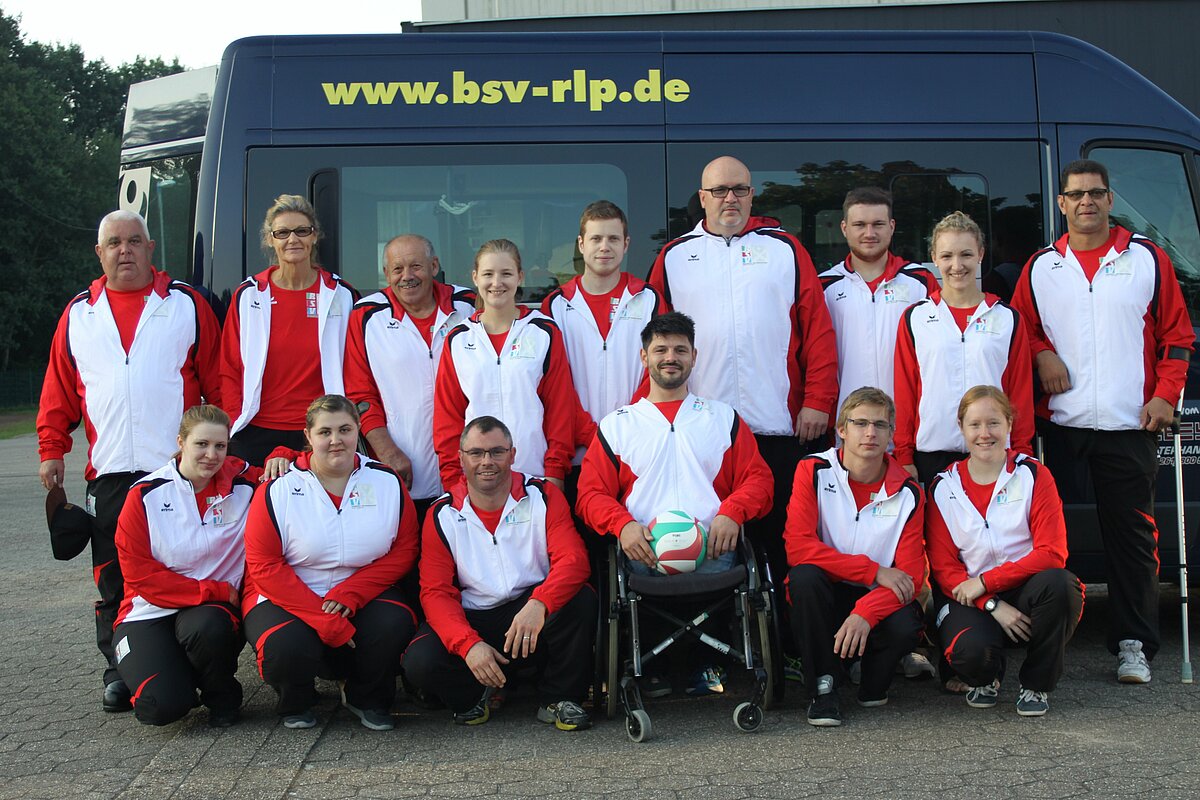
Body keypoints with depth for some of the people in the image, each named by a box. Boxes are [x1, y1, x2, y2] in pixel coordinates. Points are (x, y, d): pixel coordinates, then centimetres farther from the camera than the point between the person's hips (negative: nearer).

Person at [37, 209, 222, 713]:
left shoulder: (186, 304, 7)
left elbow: (218, 380, 5)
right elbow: (59, 392, 14)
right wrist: (52, 451, 5)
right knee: (114, 577, 3)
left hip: (180, 467, -2)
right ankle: (119, 672, 12)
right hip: (110, 472, 2)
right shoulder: (79, 314, 14)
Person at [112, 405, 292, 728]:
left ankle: (222, 695, -4)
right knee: (164, 705, -26)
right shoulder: (146, 495, -5)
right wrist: (215, 590, -13)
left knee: (207, 627, -36)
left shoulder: (243, 481, -1)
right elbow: (140, 574, -9)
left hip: (214, 610, 2)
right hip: (151, 613, -1)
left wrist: (280, 458, -9)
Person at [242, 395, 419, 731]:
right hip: (286, 598, -2)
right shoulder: (279, 489, -6)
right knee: (288, 647, -33)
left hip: (361, 597, 2)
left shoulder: (388, 482, 2)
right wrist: (324, 621, -20)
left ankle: (366, 699, 4)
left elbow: (404, 550, -1)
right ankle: (296, 703, 6)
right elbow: (264, 566, -11)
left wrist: (349, 594, -16)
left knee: (395, 624, -29)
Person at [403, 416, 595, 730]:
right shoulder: (442, 515, 1)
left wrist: (538, 603, -36)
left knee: (581, 599, -31)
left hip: (534, 615, 0)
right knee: (419, 663, -28)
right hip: (472, 621, 0)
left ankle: (559, 699, -8)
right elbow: (436, 592, -5)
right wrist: (468, 644, -24)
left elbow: (573, 560, -14)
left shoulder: (543, 495, -1)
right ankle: (475, 695, 7)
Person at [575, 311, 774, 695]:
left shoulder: (723, 417, 25)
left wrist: (731, 512, -6)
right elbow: (591, 494, 13)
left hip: (710, 545, 0)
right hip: (644, 549, 0)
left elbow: (758, 479, 17)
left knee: (717, 574, -35)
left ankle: (702, 662, -2)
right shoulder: (616, 425, 22)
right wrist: (622, 524, -9)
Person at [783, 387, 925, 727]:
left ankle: (873, 683, 6)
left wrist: (866, 613, -29)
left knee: (906, 627, -31)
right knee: (805, 575, -33)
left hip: (876, 598, 1)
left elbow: (911, 572, -10)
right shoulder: (814, 471, -9)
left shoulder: (907, 493, -4)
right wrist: (874, 571, -22)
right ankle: (823, 688, -16)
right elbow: (797, 546, -19)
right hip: (822, 596, -1)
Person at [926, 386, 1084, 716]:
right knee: (971, 652, -35)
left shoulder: (1034, 475, 1)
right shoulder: (943, 488, 4)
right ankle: (986, 678, 8)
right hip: (973, 601, 0)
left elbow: (1052, 553, -8)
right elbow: (943, 567, 1)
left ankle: (1037, 685, -9)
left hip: (1028, 593, 1)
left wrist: (985, 582, -15)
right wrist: (993, 605, -15)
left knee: (1058, 583, -36)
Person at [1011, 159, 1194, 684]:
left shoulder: (1147, 259, 6)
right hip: (1059, 421, 1)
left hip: (1130, 424, -1)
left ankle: (1134, 645, 8)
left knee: (1132, 533, 0)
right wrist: (1041, 355, -6)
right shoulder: (1041, 267, 10)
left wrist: (1166, 395, -4)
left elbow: (1176, 333, 6)